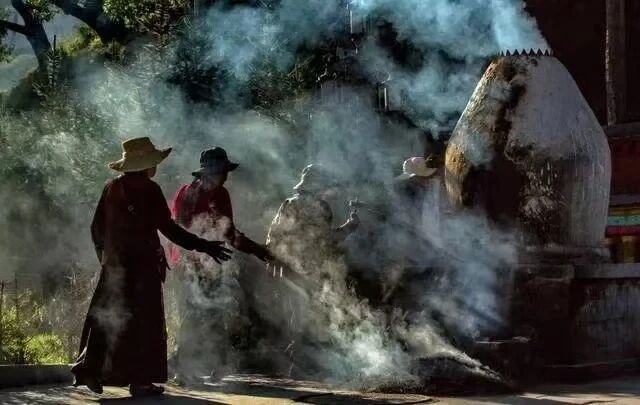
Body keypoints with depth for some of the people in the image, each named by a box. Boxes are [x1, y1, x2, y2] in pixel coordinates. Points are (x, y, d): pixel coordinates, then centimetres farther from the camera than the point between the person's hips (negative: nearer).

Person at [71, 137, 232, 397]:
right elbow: (167, 227, -14)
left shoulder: (112, 187, 7)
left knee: (107, 317, 12)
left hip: (114, 265, 6)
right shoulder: (149, 190, -11)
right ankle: (140, 380, 3)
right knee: (145, 321, 2)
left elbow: (97, 226, 11)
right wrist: (203, 246, -11)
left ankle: (90, 368, 3)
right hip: (143, 265, -6)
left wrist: (104, 255, 23)